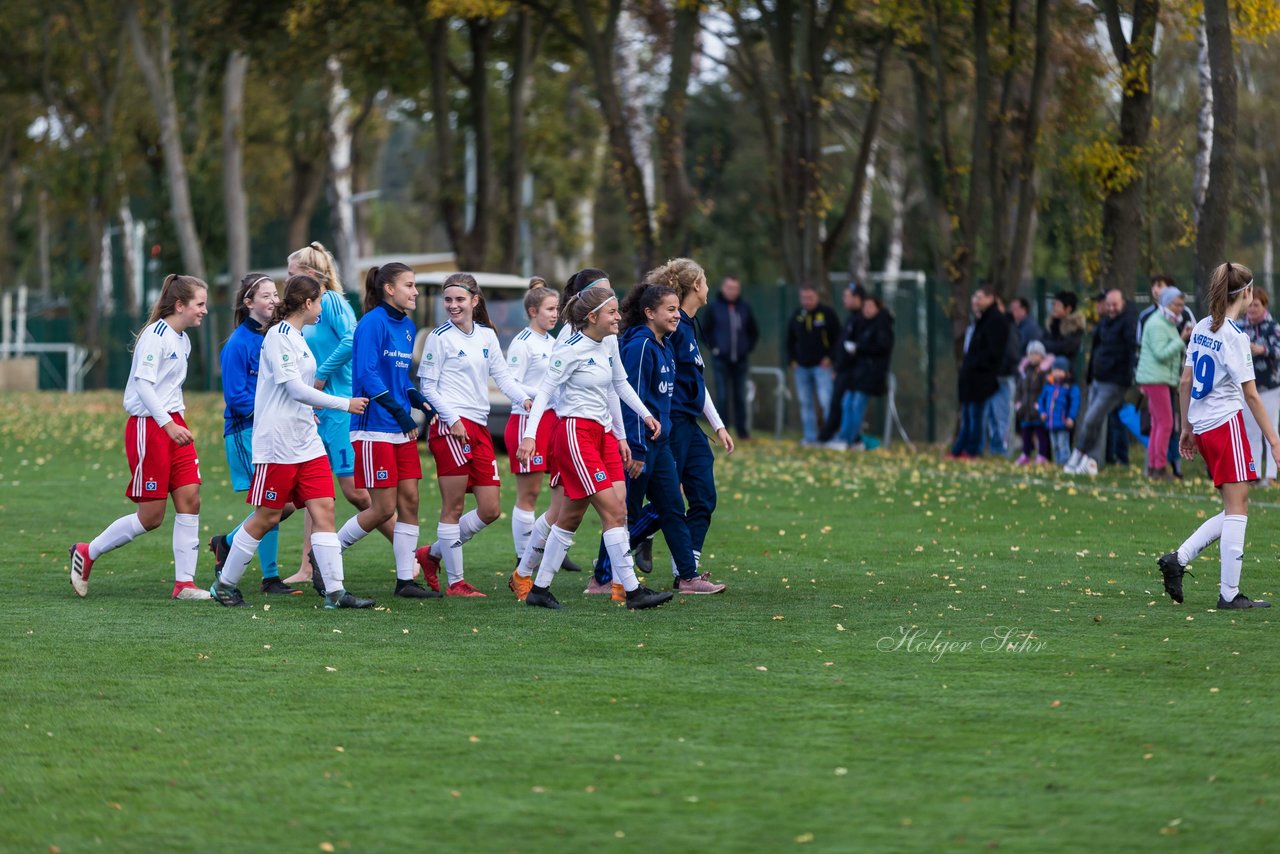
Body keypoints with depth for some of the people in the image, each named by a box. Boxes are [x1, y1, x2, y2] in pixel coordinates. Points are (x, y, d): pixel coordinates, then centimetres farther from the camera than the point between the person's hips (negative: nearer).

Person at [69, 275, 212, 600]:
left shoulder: (183, 340, 13)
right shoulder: (155, 335, -14)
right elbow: (143, 383, -22)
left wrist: (178, 422, 17)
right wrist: (168, 424, -27)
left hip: (174, 424, 8)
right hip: (148, 426, -8)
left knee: (190, 500, -2)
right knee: (152, 516, -4)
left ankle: (184, 583, 1)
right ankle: (87, 553, 15)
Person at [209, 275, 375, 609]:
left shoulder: (297, 337, 15)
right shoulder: (278, 335, -12)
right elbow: (294, 388, -18)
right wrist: (344, 404, -14)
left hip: (306, 441, 9)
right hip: (278, 443, -9)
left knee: (324, 510, -2)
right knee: (266, 518, -2)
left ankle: (335, 591, -6)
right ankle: (224, 584, 12)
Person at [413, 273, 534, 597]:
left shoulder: (487, 335, 15)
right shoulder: (440, 337, -2)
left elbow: (501, 375, 13)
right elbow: (427, 386, -4)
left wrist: (524, 398, -6)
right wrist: (451, 419, -14)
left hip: (479, 427, 7)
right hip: (451, 426, -7)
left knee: (491, 510, 6)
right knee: (453, 508, -3)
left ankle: (433, 553, 21)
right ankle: (455, 582, 3)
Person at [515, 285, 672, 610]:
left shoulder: (610, 342, 8)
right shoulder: (571, 349, -15)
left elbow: (619, 383, 23)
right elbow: (544, 391, -15)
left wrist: (645, 414, 22)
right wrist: (530, 436, -22)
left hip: (603, 432, 8)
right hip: (576, 433, -8)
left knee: (571, 516, 9)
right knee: (613, 511, -11)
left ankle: (539, 588, 16)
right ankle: (632, 590, -10)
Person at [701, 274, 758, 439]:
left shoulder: (744, 308, 8)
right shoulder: (714, 307, 2)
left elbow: (754, 333, 16)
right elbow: (705, 331, 7)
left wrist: (748, 348, 5)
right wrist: (714, 347, -3)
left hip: (740, 360, 2)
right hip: (721, 360, -2)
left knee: (740, 397, 5)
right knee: (722, 397, -3)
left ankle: (743, 431, 9)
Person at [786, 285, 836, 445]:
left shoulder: (827, 313, -2)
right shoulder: (797, 316, 10)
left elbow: (837, 337, 1)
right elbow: (790, 341, 19)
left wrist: (829, 357, -8)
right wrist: (792, 360, 8)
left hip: (822, 365, -5)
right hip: (801, 366, 5)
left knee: (826, 401, -14)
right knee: (805, 403, 6)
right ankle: (810, 436, 12)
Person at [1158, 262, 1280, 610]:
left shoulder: (1201, 329, 9)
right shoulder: (1235, 336, -14)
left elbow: (1185, 381, 14)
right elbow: (1250, 395, -15)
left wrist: (1186, 428, 22)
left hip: (1202, 427, 8)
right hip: (1227, 424, -8)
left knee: (1234, 510, 14)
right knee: (1237, 509, -3)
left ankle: (1178, 559, 6)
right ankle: (1229, 594, -3)